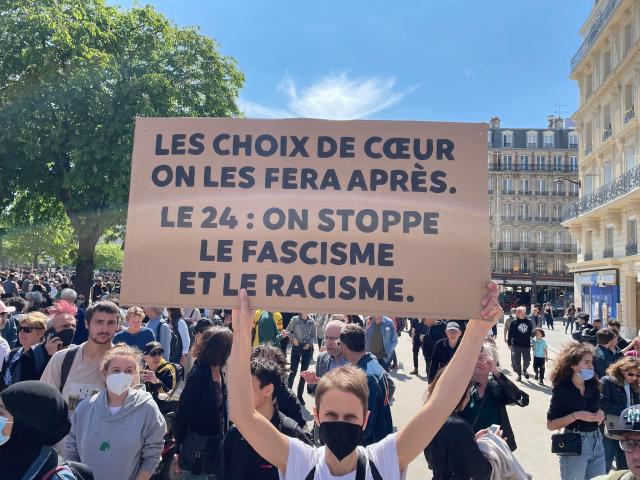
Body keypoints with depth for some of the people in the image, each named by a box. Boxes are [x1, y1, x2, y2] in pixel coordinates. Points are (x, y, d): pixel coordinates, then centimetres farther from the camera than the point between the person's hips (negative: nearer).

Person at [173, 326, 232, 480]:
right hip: (197, 449, -7)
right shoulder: (199, 374, -23)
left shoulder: (218, 371, -1)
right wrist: (178, 449, -11)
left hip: (217, 443, 7)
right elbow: (182, 414, -17)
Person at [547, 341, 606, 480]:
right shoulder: (562, 389, -15)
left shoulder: (593, 384, 0)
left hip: (597, 441, 5)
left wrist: (601, 414, -3)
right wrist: (575, 416, -23)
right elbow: (551, 424, -14)